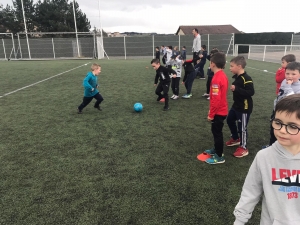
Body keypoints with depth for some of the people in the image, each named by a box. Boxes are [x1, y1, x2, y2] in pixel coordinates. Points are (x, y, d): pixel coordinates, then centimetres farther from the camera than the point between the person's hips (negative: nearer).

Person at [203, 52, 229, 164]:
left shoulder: (216, 78, -24)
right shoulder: (222, 75, 6)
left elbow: (216, 99, -26)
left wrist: (211, 114, -17)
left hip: (218, 112, -9)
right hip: (221, 110, 9)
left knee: (217, 132, 4)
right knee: (216, 131, 22)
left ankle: (219, 157, 17)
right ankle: (216, 149, 39)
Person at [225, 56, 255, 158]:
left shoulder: (247, 79, -22)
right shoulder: (237, 77, 4)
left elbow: (251, 92, -29)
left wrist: (236, 89, -33)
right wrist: (233, 88, 1)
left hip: (244, 107, -10)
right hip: (236, 105, 10)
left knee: (242, 127, -1)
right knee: (230, 120, 23)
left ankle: (243, 148, 15)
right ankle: (235, 138, 44)